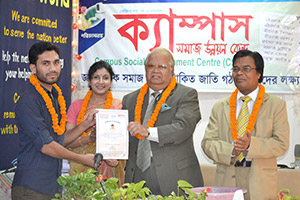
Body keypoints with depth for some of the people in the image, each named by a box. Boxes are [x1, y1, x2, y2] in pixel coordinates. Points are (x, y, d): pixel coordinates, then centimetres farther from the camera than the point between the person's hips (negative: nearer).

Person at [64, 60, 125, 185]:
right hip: (81, 169, 0)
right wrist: (89, 139, -18)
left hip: (109, 171, 0)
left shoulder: (118, 106, 4)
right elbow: (65, 141, -2)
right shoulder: (77, 106, 6)